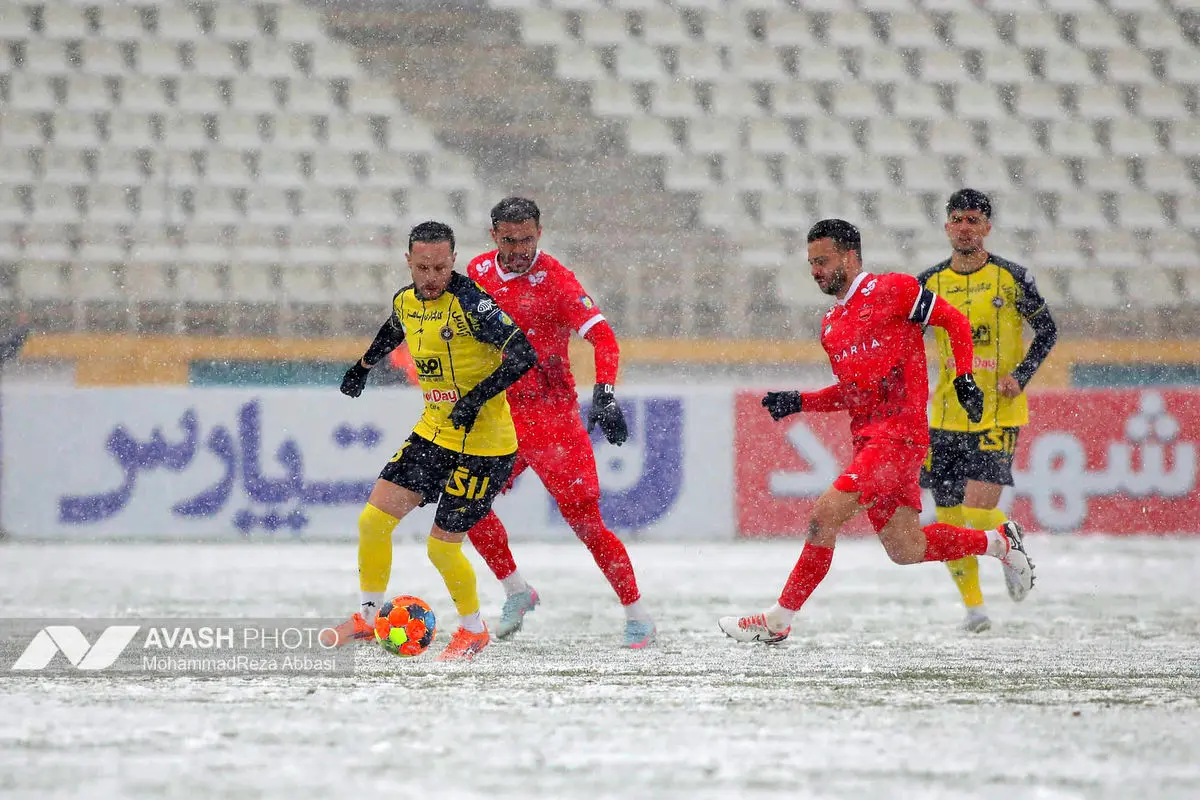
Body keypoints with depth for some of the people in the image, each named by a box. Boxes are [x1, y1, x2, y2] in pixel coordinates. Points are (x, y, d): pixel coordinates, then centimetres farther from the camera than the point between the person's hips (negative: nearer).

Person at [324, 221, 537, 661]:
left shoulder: (470, 303, -21)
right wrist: (364, 366, 33)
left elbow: (523, 354, -25)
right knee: (373, 519, 1)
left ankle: (473, 630, 19)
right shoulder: (405, 301, 3)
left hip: (482, 444, -7)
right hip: (433, 431, 7)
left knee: (442, 546, -5)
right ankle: (368, 617, 19)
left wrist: (477, 397, -30)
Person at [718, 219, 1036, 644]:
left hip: (899, 436, -9)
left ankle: (778, 621, -12)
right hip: (867, 439, 9)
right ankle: (999, 541, 31)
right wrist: (800, 402, 10)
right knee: (905, 550, 10)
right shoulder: (831, 325, 19)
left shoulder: (893, 290, -4)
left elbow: (955, 321, 1)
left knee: (825, 515, -17)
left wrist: (964, 379, -9)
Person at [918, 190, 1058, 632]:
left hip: (998, 416, -3)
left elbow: (1047, 330, 5)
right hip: (946, 417, 3)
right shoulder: (929, 283, 4)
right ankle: (973, 604, 20)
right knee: (950, 521, 2)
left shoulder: (1011, 278, -4)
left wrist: (1020, 376, -7)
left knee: (979, 512, -16)